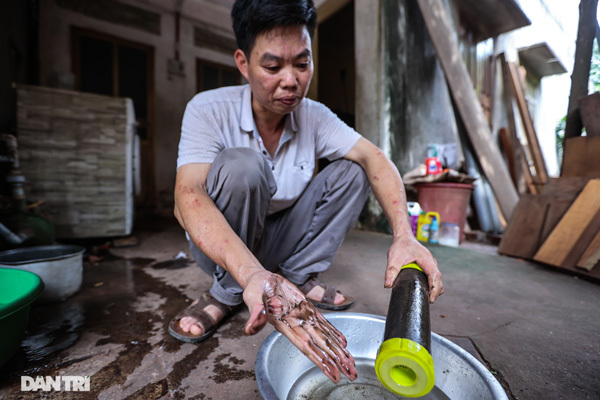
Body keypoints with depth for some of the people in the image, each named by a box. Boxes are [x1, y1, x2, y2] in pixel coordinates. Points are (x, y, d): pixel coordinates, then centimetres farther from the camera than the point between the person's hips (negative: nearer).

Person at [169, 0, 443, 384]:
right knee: (241, 164, -33)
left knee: (353, 171, -11)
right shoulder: (209, 110, -19)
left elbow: (374, 157, -17)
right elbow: (188, 197, -33)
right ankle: (227, 293, -12)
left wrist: (404, 235, -34)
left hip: (279, 241, 4)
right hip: (222, 245, -3)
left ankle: (300, 277, -7)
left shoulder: (314, 116, -7)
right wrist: (252, 275, -51)